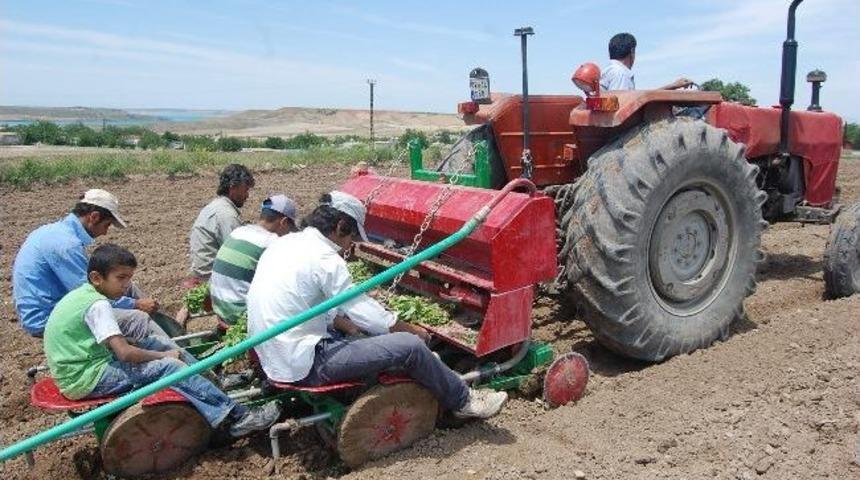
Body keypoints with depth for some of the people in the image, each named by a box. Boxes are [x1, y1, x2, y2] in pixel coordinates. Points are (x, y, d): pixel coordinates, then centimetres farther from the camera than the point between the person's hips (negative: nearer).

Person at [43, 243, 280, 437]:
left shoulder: (81, 294, 8)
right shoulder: (98, 305, -20)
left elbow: (115, 343, 15)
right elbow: (125, 353, -26)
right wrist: (163, 356, -10)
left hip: (85, 364, 10)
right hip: (87, 380, -10)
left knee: (156, 343, 8)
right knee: (169, 366, -17)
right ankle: (237, 417, -14)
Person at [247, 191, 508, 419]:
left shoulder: (284, 243, 8)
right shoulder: (324, 258, -19)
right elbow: (365, 311, -12)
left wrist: (349, 327, 14)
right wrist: (415, 331, 3)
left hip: (273, 358, 10)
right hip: (303, 366, -10)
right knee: (410, 345, -11)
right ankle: (463, 400, 10)